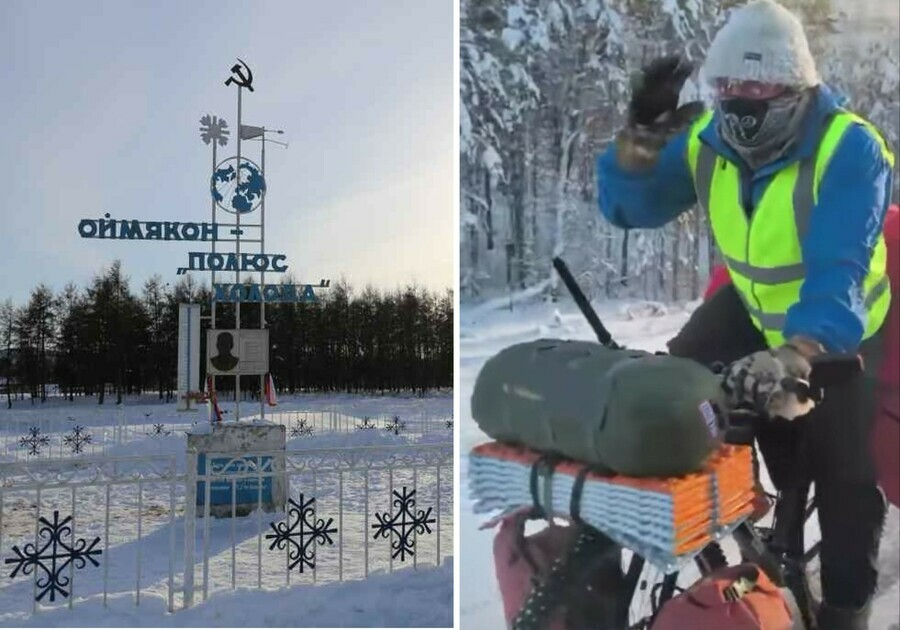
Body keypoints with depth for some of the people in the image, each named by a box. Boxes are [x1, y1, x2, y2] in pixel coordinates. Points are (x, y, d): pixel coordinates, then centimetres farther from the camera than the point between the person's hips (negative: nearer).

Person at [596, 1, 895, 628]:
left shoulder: (850, 147, -28)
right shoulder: (706, 138, -13)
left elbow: (838, 270, -38)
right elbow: (630, 209, -12)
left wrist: (794, 356, -54)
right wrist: (640, 140, -32)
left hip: (835, 327, -4)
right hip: (751, 305, 5)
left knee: (844, 475, -1)